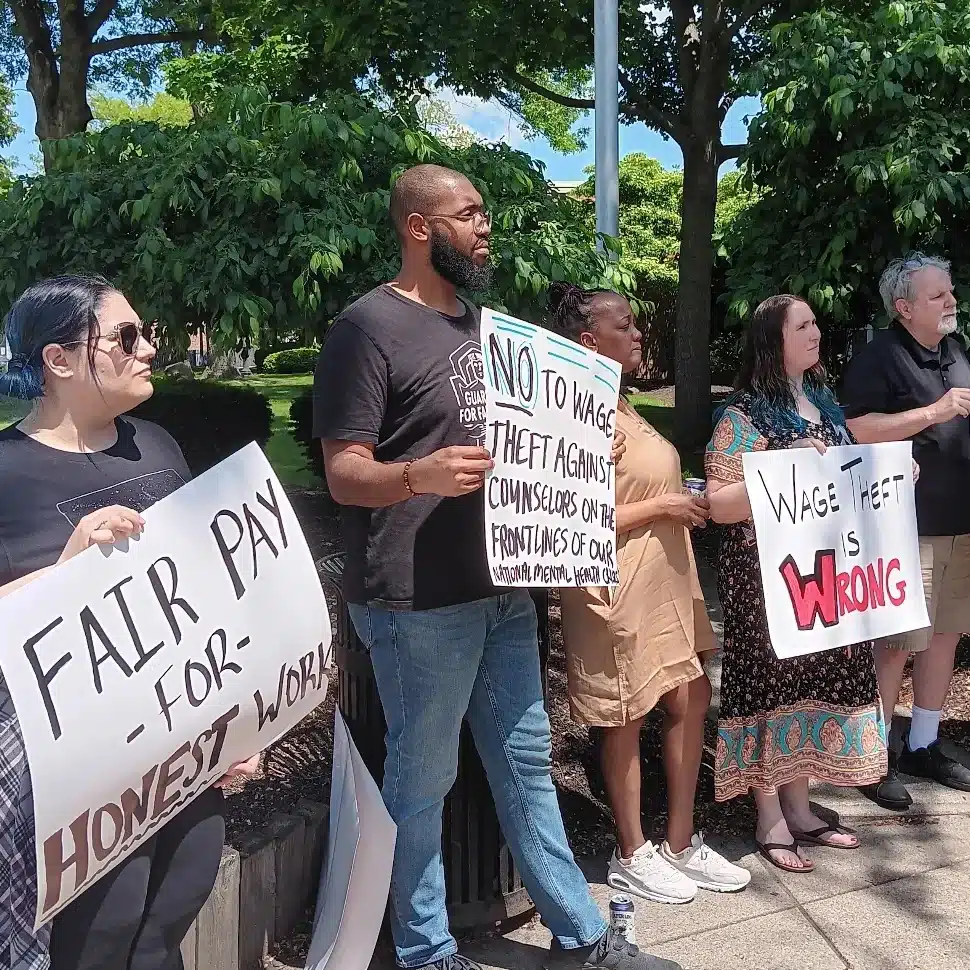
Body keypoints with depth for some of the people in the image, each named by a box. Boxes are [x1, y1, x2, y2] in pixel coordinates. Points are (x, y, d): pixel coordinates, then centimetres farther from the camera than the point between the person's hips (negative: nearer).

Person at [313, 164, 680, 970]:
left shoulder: (480, 320, 15)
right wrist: (419, 474, -33)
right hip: (417, 602, -8)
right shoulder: (370, 326, -11)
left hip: (503, 587, 8)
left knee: (527, 762, 17)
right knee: (422, 780, 6)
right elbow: (343, 473, -15)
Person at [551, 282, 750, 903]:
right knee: (627, 721, 5)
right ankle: (632, 856, 24)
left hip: (667, 580, 9)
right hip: (620, 591, -9)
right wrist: (663, 507, -18)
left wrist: (685, 502, 8)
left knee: (691, 701, 14)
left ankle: (681, 843, 29)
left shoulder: (621, 408, 12)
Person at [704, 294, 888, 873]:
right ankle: (771, 821, 14)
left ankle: (799, 810, 25)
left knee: (812, 680, 12)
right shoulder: (745, 415, -11)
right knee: (772, 683, 0)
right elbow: (718, 504, -16)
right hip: (767, 575, -7)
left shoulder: (824, 405, 13)